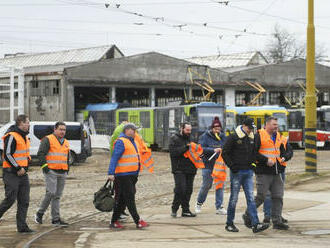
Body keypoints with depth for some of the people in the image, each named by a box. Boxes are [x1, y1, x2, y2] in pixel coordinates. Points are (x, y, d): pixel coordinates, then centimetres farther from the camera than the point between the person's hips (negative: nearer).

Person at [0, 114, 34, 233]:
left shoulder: (24, 136, 15)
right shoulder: (12, 136, -13)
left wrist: (24, 167, 13)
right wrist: (18, 168, -16)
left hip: (22, 173, 9)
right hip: (12, 174, -9)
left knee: (24, 201, 4)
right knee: (10, 199, -8)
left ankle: (22, 226, 6)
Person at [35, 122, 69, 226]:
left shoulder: (66, 143, 19)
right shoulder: (48, 140, -3)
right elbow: (40, 154, -9)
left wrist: (67, 170, 21)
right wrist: (44, 166, -16)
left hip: (62, 173, 7)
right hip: (51, 171, -7)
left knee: (57, 196, 6)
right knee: (51, 193, -15)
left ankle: (56, 219, 6)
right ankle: (39, 213, 0)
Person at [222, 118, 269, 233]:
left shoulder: (251, 138, 12)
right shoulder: (233, 137, -7)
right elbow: (225, 153, -7)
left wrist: (252, 163, 12)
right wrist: (232, 166, -11)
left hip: (248, 172, 5)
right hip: (237, 172, -5)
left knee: (251, 198, -2)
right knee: (234, 198, 1)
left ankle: (255, 224, -8)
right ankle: (229, 224, 12)